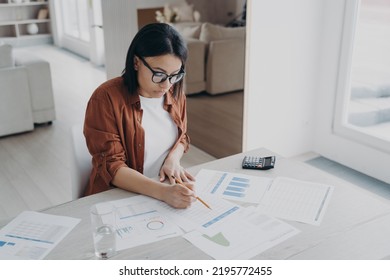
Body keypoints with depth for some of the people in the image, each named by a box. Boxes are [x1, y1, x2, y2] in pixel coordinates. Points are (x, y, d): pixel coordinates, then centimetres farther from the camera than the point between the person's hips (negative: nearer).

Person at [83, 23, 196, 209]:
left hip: (171, 188, 6)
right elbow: (111, 167, -17)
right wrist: (163, 193, -30)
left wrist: (173, 159, -6)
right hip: (116, 198, -5)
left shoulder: (175, 92, 1)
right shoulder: (106, 99, -15)